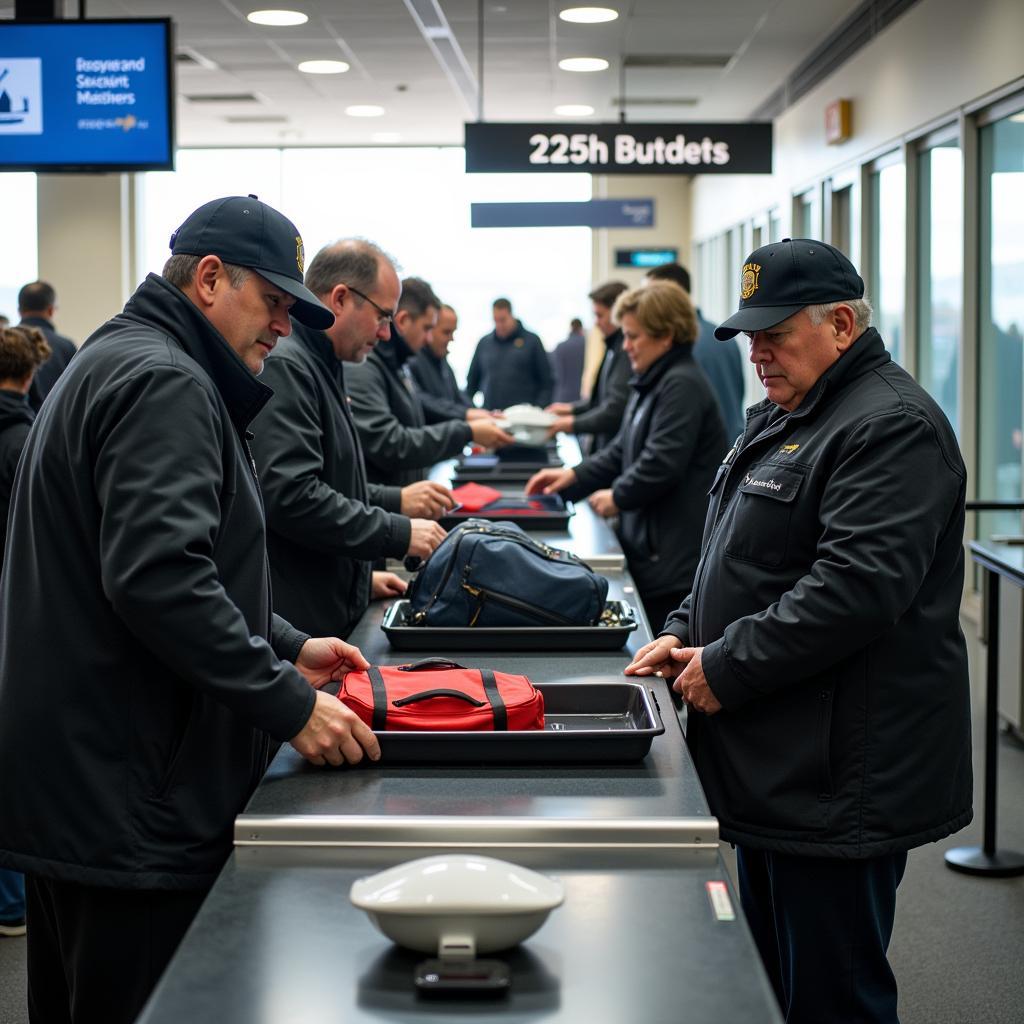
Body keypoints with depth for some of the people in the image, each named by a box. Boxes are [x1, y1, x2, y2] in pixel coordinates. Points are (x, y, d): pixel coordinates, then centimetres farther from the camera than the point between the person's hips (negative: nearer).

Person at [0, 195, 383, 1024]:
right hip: (129, 797, -11)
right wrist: (289, 705, -22)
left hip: (67, 779, 11)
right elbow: (158, 578, -28)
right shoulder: (165, 383, -16)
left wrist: (287, 646, 17)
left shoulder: (116, 363, 19)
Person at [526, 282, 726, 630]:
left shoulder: (682, 386, -16)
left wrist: (618, 497, -7)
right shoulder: (650, 384, 18)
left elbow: (662, 463, -21)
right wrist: (574, 477, 10)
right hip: (650, 546, 10)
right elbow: (623, 450, 22)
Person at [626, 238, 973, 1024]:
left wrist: (726, 666, -19)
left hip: (837, 783, -10)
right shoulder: (782, 418, 16)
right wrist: (686, 633, 8)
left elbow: (854, 589, -26)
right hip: (774, 769, 10)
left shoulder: (891, 427, -16)